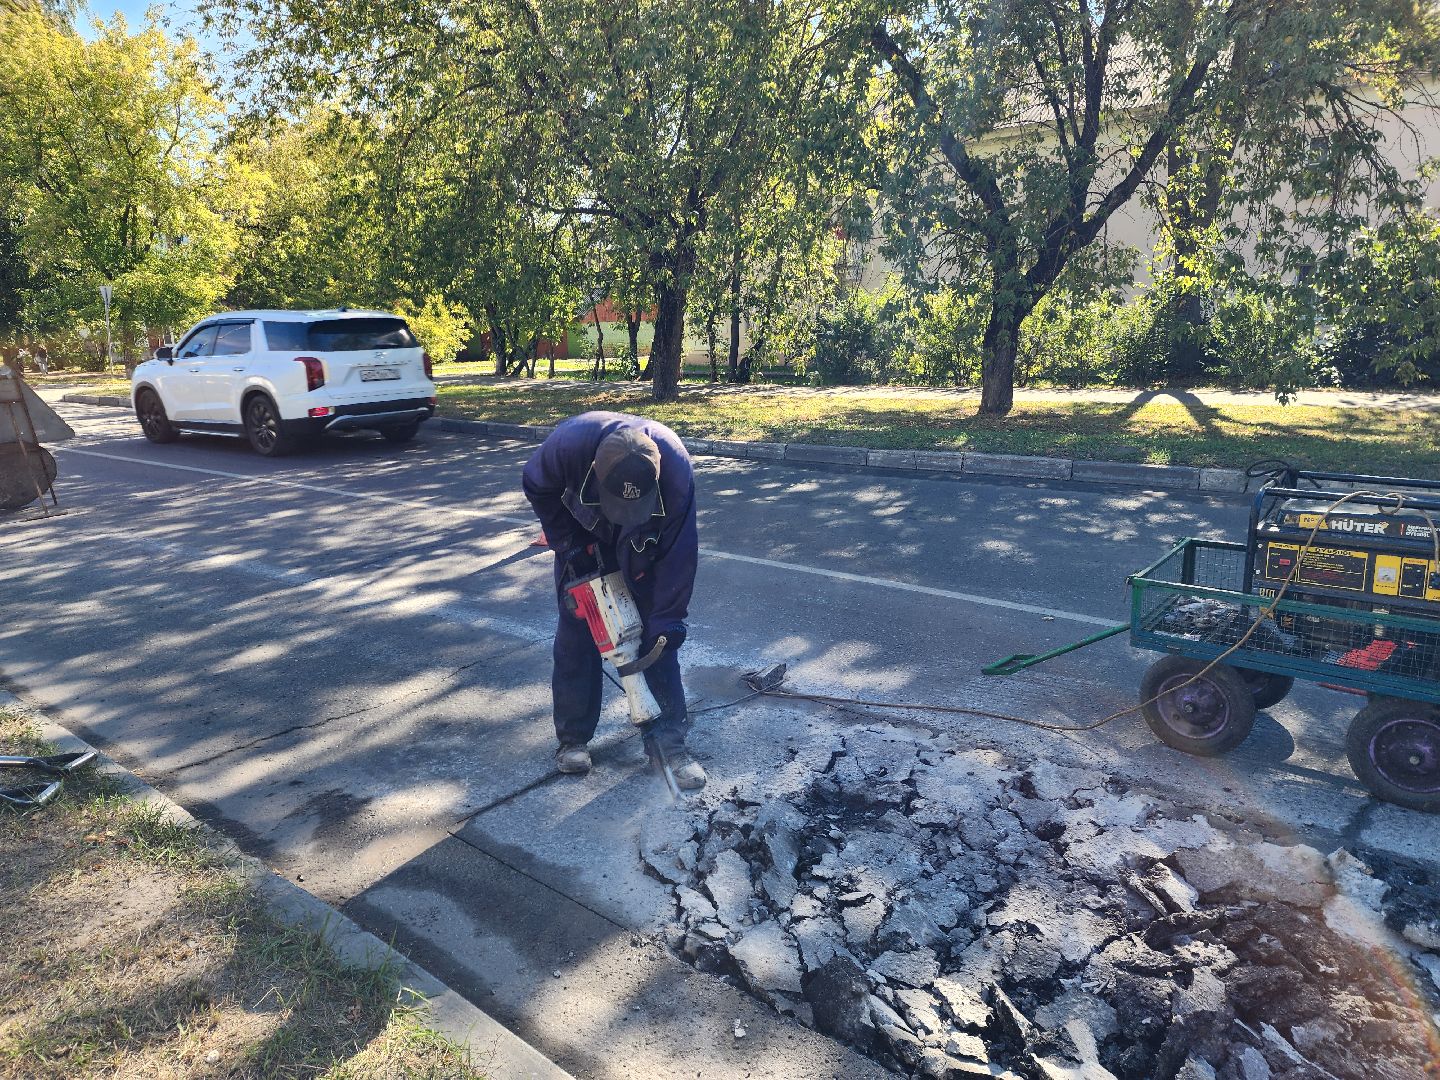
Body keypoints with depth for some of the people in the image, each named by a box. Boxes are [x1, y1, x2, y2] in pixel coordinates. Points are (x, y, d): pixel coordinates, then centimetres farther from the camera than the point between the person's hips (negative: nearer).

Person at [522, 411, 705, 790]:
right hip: (583, 539, 1)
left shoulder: (675, 467, -39)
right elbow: (537, 489, -15)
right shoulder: (568, 444, -39)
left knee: (657, 634, -4)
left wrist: (667, 624, -26)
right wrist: (570, 547, -17)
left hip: (644, 543, 0)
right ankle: (573, 737, 14)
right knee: (576, 635, -1)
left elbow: (678, 552, -29)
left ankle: (668, 739, 6)